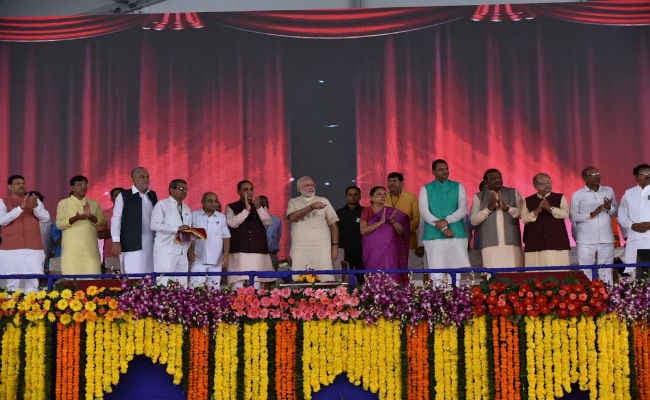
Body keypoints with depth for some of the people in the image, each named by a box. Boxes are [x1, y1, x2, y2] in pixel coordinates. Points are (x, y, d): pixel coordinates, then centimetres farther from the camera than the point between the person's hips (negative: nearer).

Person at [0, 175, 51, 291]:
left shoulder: (35, 200, 14)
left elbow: (46, 218, 2)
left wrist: (35, 206, -16)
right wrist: (20, 208, -18)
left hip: (33, 248, 2)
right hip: (11, 249, -2)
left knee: (33, 282, -5)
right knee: (13, 283, -5)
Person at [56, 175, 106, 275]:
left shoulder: (94, 204, 16)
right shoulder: (63, 203, 10)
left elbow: (102, 222, 10)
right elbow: (59, 224, 1)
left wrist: (91, 217, -10)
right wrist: (75, 218, -15)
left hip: (90, 247, 2)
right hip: (72, 247, -2)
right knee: (71, 276, -10)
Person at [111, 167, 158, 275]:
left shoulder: (153, 196, 15)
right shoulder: (124, 196, 2)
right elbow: (116, 220, 0)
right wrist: (116, 242, -6)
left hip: (151, 244, 4)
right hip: (132, 244, -4)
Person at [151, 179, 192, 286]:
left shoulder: (186, 209, 22)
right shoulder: (162, 205, 1)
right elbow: (154, 225, -12)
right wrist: (177, 229, -19)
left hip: (182, 252, 6)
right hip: (166, 251, -6)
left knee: (182, 284, 2)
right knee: (165, 284, -11)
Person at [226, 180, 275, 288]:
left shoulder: (261, 207, 17)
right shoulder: (231, 207, 10)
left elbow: (268, 222, 1)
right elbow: (233, 223, -7)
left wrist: (258, 208, -12)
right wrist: (246, 209, -12)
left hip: (258, 251, 2)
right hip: (239, 252, -2)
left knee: (256, 285, -3)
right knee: (238, 285, -11)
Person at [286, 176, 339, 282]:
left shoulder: (323, 201, 16)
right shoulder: (293, 202, 14)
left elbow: (333, 224, 13)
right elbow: (292, 217, -8)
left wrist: (335, 245, 3)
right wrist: (311, 207, -16)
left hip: (322, 247, 0)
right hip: (300, 248, 0)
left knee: (327, 279, -10)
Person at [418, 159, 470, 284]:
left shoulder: (458, 187, 13)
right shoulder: (425, 189, 10)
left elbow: (463, 209, 2)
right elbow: (424, 212, -1)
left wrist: (446, 221, -14)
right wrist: (442, 227, -12)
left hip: (457, 234, 1)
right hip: (433, 236, -1)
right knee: (436, 274, -5)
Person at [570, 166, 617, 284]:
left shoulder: (609, 191, 11)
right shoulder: (578, 195, 2)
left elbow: (616, 212, 12)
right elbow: (573, 217, -1)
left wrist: (609, 208, -10)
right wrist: (591, 214, -14)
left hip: (606, 239, 2)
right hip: (585, 241, -2)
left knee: (606, 273, 5)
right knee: (585, 272, -1)